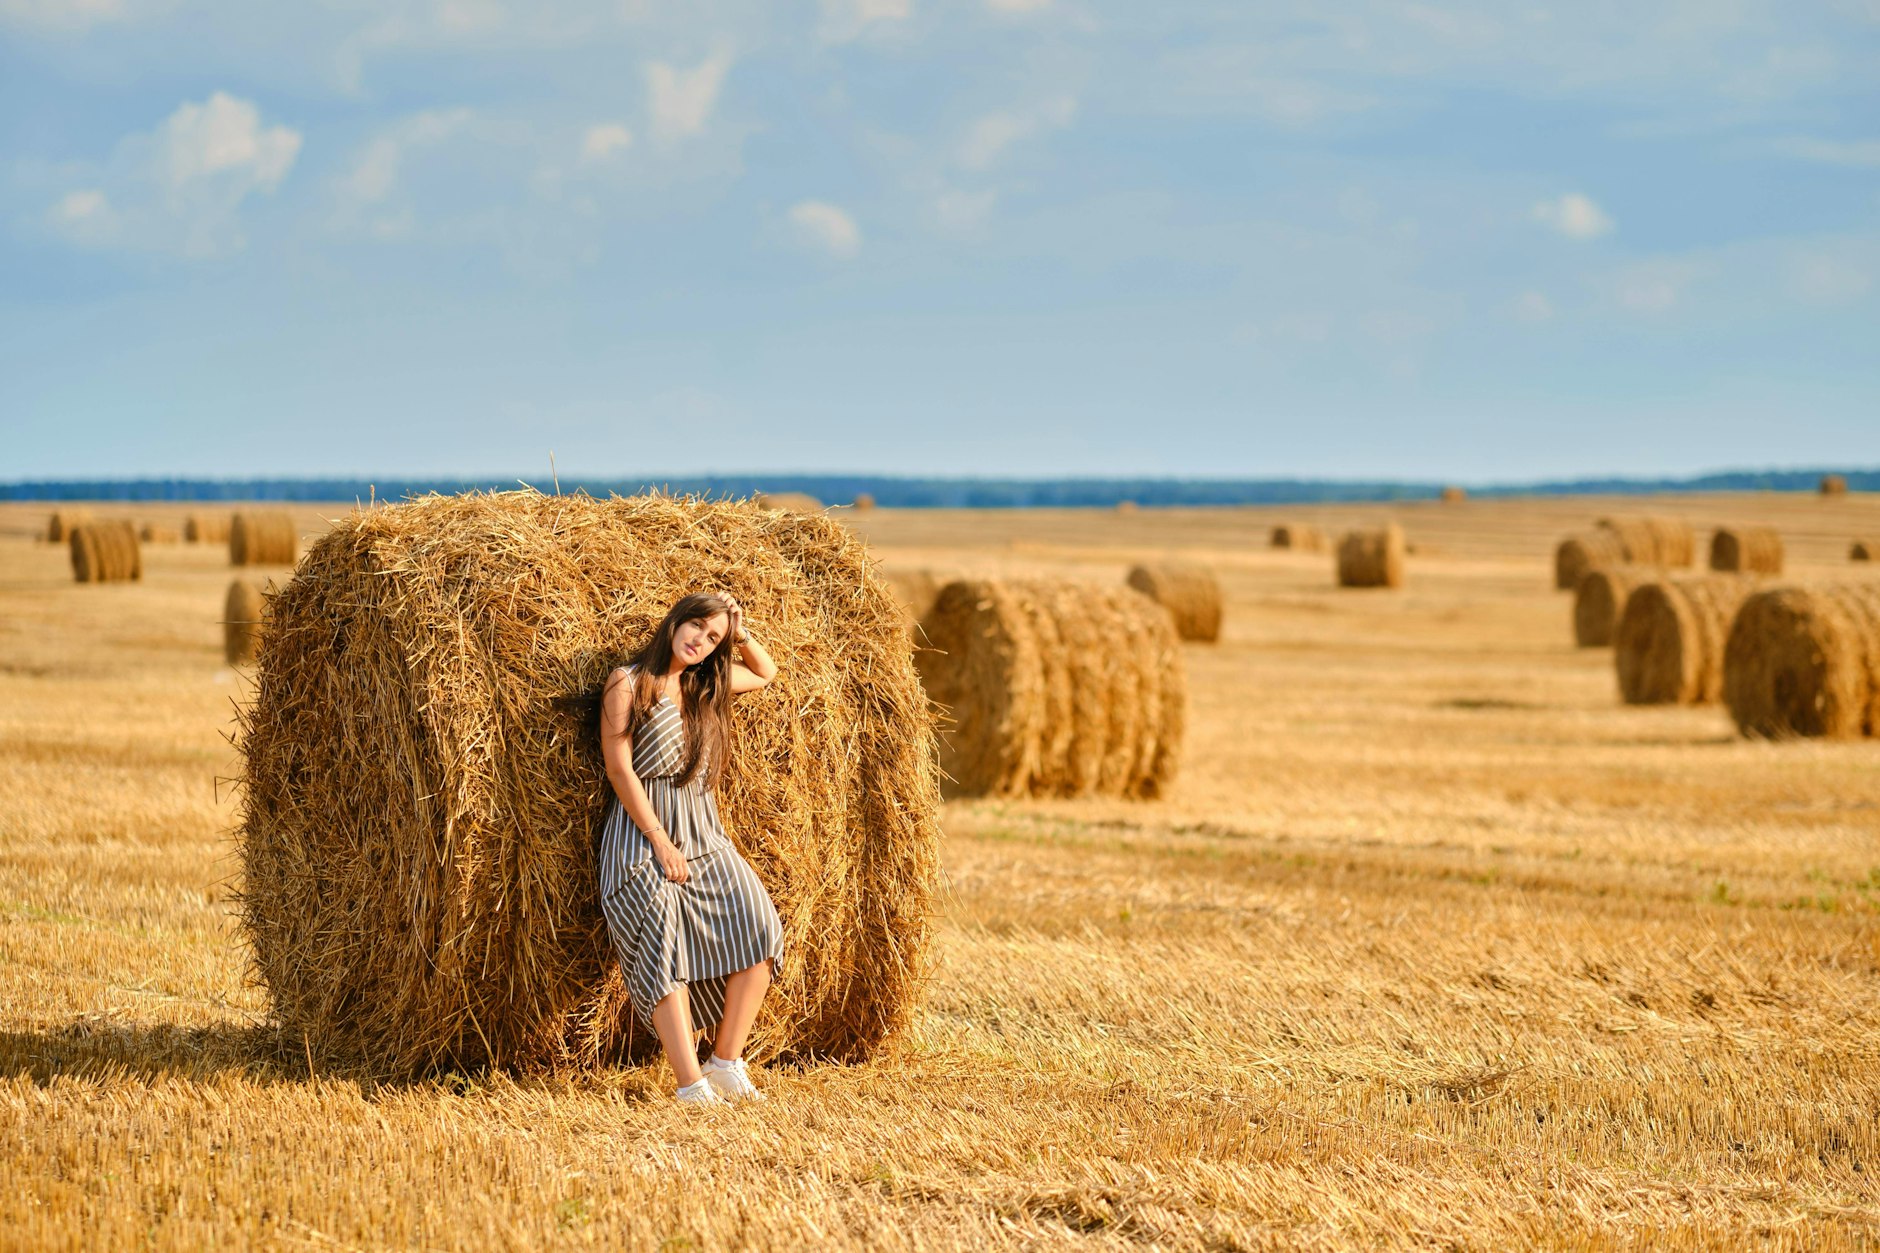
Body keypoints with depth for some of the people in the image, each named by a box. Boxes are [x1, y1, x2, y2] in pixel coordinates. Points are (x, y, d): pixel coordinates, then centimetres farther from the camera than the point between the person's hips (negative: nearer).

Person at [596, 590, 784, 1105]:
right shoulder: (628, 683, -3)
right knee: (664, 945, -24)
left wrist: (739, 633, 14)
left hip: (703, 831, 6)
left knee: (757, 926, -16)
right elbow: (619, 768, -9)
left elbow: (766, 674, 33)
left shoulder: (706, 686, 14)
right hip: (642, 831, -6)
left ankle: (726, 1061, -7)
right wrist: (662, 842, -14)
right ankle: (691, 1086, -32)